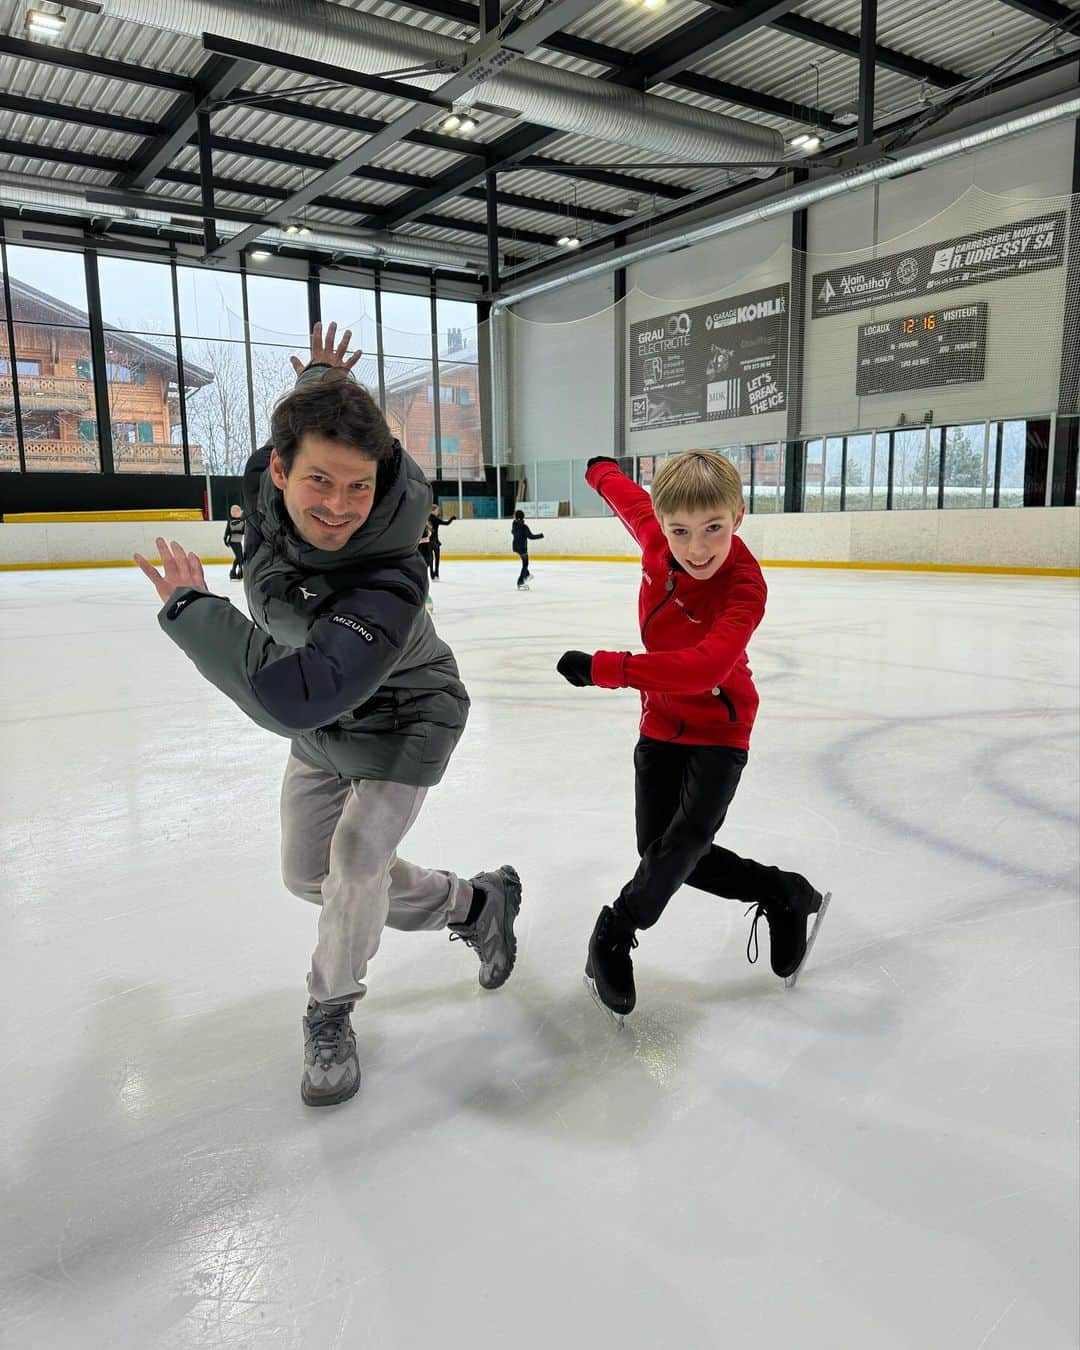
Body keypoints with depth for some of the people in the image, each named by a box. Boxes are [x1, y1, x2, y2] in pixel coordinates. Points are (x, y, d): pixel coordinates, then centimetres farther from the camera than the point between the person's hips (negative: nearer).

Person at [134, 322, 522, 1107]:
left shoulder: (387, 588, -43)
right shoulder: (266, 481, -22)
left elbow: (291, 698, -52)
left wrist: (191, 609, -40)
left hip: (403, 723, -7)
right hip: (323, 727, 7)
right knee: (311, 875, 13)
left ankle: (330, 1014, 17)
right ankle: (474, 905, 31)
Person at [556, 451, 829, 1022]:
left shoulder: (744, 587, -30)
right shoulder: (656, 535, -13)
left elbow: (706, 665, -46)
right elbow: (630, 496, 12)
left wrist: (606, 668, -49)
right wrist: (602, 471, 33)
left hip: (718, 725, -5)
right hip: (661, 722, 6)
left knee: (687, 838, -14)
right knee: (665, 853, 5)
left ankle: (614, 935, 12)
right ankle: (784, 896, 24)